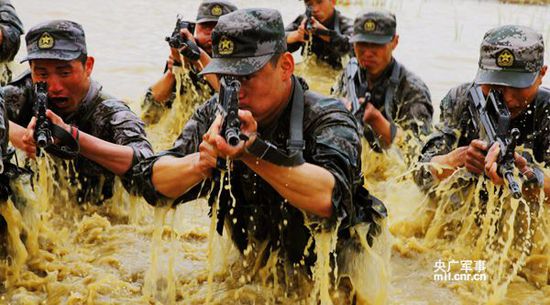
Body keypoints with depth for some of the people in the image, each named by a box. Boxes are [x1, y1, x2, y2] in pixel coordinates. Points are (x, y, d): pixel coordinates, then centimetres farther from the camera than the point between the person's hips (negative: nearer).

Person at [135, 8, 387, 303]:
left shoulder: (327, 119, -19)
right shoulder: (215, 113, -4)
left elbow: (329, 198, -39)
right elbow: (154, 183, -9)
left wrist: (252, 150, -43)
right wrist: (198, 164, -30)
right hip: (252, 266, 4)